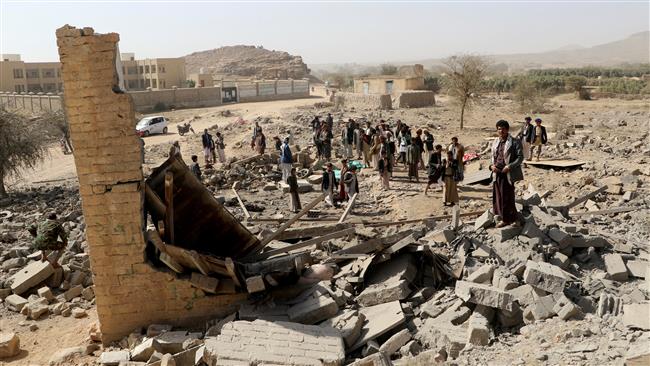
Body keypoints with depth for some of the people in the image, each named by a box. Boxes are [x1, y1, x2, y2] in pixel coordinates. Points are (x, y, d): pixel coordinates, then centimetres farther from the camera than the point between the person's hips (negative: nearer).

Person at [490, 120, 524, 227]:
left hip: (508, 174, -6)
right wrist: (492, 165, 0)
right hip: (497, 173, 6)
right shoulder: (495, 142, 13)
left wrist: (509, 167, -19)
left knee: (507, 197, 0)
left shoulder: (515, 142, -6)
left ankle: (507, 219, 11)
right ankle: (505, 218, 22)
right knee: (498, 196, 9)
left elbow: (520, 157, -8)